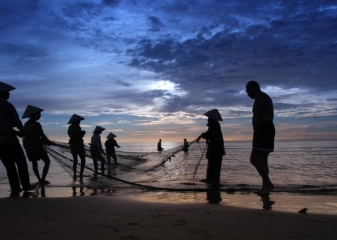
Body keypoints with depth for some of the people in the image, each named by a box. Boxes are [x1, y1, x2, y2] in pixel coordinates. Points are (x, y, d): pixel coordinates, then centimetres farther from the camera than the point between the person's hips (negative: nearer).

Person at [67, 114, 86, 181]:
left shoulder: (70, 127, 8)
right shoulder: (77, 127, -15)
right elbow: (80, 134, -26)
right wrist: (83, 132, -4)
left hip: (72, 146, 7)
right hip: (79, 146, -7)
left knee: (75, 161, 19)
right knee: (83, 160, 4)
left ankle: (74, 175, 12)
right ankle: (81, 175, -9)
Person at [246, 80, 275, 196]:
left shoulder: (260, 97, -9)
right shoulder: (266, 98, 23)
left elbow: (258, 117, -19)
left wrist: (255, 134, -21)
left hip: (263, 130, -11)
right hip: (268, 129, 11)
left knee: (254, 159, -14)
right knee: (262, 160, 10)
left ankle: (268, 184, -16)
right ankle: (265, 186, 9)